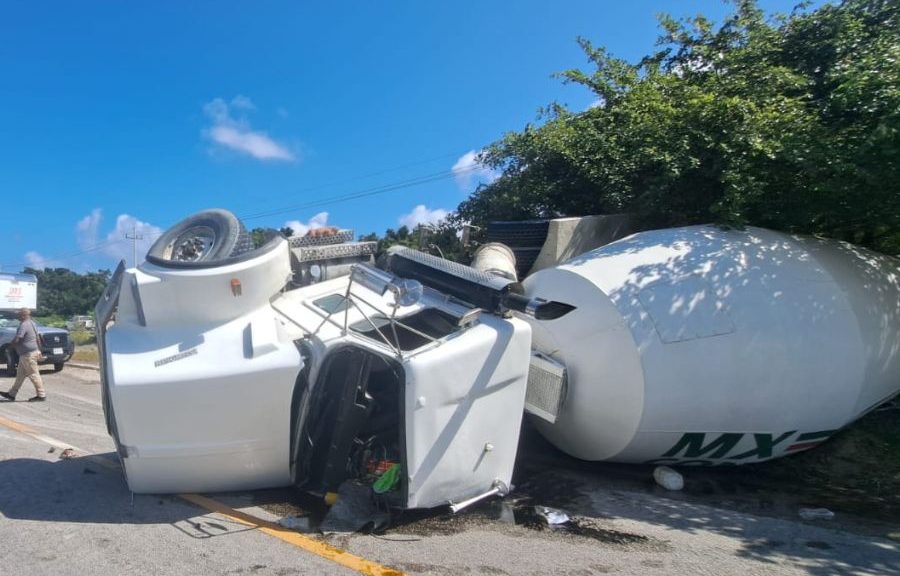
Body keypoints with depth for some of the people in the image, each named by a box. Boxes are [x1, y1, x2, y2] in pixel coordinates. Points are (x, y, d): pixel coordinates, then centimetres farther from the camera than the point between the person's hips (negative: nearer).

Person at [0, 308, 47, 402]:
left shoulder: (24, 325, -19)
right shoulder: (32, 323, 12)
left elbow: (16, 340, -23)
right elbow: (38, 338, 19)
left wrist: (10, 344, -1)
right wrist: (39, 350, 23)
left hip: (28, 354, -10)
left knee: (33, 374, -4)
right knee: (20, 374, 16)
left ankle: (41, 395, 0)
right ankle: (12, 394, 24)